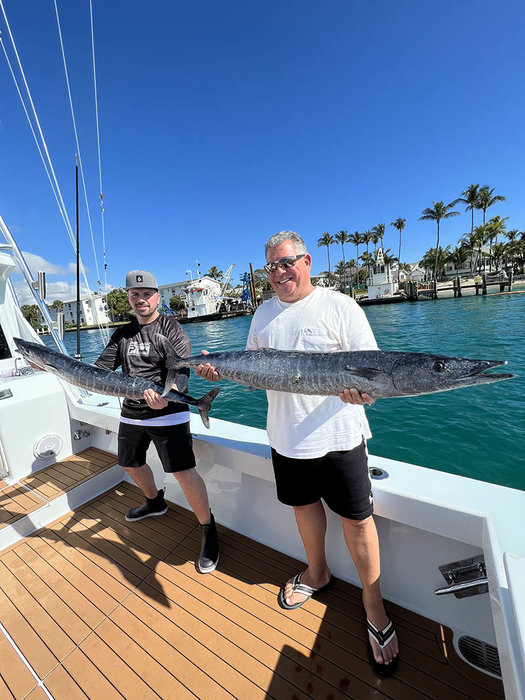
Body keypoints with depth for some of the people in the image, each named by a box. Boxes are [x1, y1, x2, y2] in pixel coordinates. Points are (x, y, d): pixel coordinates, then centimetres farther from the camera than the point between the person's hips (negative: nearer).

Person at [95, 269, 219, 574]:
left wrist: (166, 395, -41)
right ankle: (155, 502, 53)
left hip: (168, 413, -7)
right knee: (131, 464, 24)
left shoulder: (171, 327, -10)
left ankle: (208, 530, 10)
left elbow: (182, 370, -22)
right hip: (131, 414, 8)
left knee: (184, 471, -15)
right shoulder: (123, 334, 11)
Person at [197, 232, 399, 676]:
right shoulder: (264, 313, 8)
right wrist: (220, 369, -6)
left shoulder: (340, 306, -8)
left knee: (357, 518, 10)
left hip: (337, 436, -4)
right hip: (286, 436, 5)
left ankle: (373, 604, 39)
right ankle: (318, 573, 51)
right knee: (304, 505, 23)